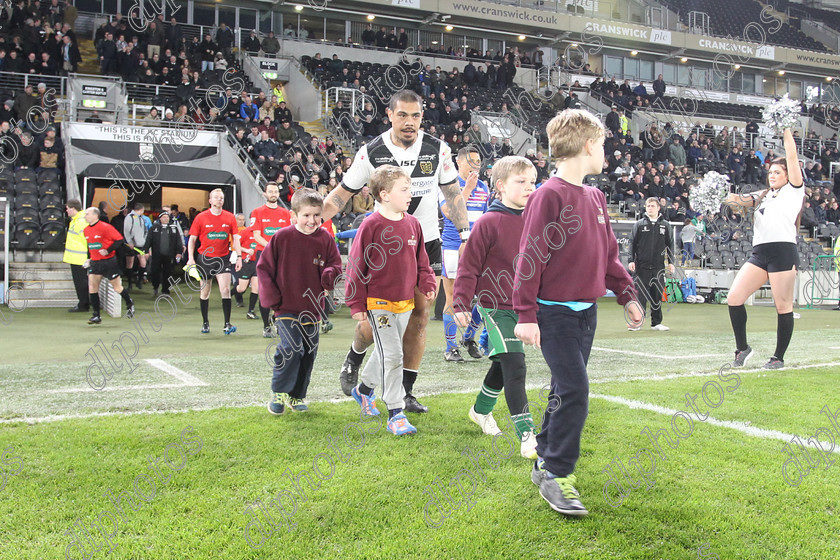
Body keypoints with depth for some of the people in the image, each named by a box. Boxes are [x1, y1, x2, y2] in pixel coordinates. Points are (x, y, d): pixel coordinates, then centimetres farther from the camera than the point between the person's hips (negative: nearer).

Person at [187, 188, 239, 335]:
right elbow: (192, 239, 2)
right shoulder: (201, 217, -2)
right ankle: (205, 322, 23)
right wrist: (190, 258, -8)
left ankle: (227, 324, -8)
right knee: (205, 292, 8)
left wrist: (238, 255, -4)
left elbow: (235, 237, 7)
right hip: (205, 258, 0)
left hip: (223, 258, 0)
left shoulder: (229, 217, 2)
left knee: (225, 290, -11)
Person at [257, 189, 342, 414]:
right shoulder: (281, 237, -8)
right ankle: (279, 393, 2)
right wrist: (271, 298, -8)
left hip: (312, 308, 4)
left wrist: (330, 274, -20)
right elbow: (264, 267, -2)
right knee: (291, 348, -18)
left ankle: (297, 396, 27)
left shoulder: (325, 239, 0)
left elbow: (335, 266, 5)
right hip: (286, 307, -4)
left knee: (309, 352, 10)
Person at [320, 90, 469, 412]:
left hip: (425, 243, 2)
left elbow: (453, 193, 10)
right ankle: (353, 361, 28)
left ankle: (405, 392, 12)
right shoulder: (371, 152, -7)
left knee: (419, 314, 1)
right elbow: (341, 195, 0)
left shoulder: (437, 150, -1)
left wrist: (465, 235, 6)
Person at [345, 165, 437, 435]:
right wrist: (356, 304, -8)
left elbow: (420, 260, 18)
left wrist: (427, 284, 4)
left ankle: (364, 388, 43)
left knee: (387, 353, 19)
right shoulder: (371, 225, -12)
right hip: (378, 302, -6)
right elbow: (356, 265, -9)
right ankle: (396, 414, -1)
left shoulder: (412, 223, 7)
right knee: (392, 355, -8)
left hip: (405, 302, 7)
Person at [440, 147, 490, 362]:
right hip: (454, 247, -5)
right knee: (453, 300, -1)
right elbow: (448, 211, -17)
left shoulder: (483, 187, 15)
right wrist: (467, 189, -17)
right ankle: (451, 347, 10)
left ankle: (469, 338, 25)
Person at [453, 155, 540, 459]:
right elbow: (469, 266, -9)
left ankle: (481, 410, 43)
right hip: (496, 306, -7)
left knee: (504, 364, 19)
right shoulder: (489, 223, -12)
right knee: (514, 366, -12)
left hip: (524, 306, 7)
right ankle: (527, 436, -9)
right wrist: (461, 304, -11)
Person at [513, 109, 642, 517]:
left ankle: (545, 461, 27)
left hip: (586, 311, 8)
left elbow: (608, 253, 21)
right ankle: (556, 475, 1)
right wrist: (526, 315, -18)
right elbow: (530, 257, -16)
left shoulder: (594, 197, 12)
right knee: (574, 390, -11)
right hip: (556, 312, -8)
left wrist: (626, 295, 21)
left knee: (566, 390, 14)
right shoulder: (549, 196, -14)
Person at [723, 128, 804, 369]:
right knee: (734, 298, -5)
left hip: (783, 252, -5)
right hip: (759, 253, 5)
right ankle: (742, 348, 8)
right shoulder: (762, 196, 23)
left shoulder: (793, 191, 8)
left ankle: (778, 357, 8)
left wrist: (786, 130, 4)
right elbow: (737, 200, 11)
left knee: (783, 306, -3)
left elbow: (792, 157, 1)